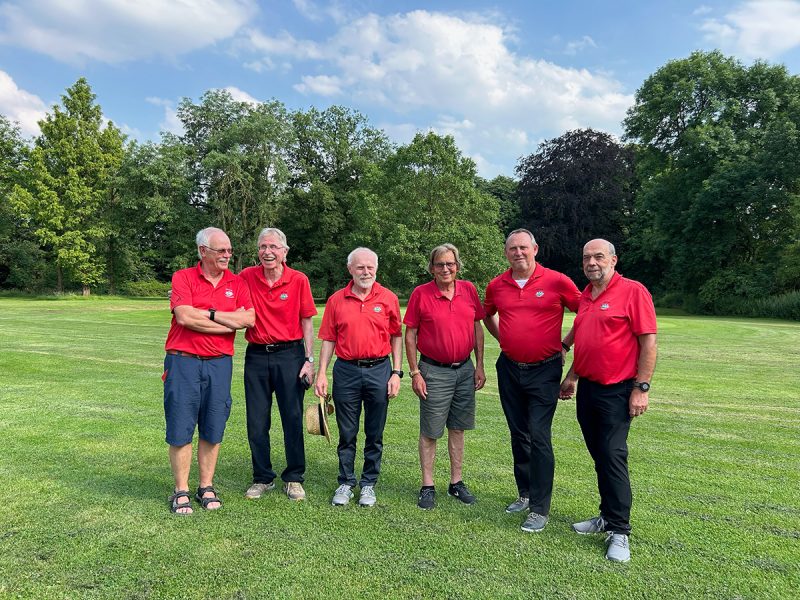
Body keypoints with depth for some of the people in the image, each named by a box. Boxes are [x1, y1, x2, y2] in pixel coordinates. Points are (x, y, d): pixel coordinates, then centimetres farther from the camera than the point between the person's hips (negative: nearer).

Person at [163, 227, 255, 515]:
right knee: (181, 429, 3)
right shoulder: (183, 277, 0)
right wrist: (230, 321, -8)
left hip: (219, 363, 3)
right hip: (183, 361, -2)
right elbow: (184, 317, -15)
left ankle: (207, 487, 23)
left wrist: (209, 313, -9)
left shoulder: (237, 283, 9)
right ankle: (181, 491, 17)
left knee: (213, 429, 9)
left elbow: (249, 319, -5)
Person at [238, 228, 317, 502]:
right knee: (256, 422, 10)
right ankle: (262, 478, 27)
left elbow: (306, 322, 0)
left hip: (290, 355, -2)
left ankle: (294, 478, 22)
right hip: (256, 356, 2)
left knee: (293, 419, 5)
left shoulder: (299, 280, -3)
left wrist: (309, 360, -4)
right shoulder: (246, 277, 0)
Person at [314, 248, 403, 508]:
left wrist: (396, 373, 0)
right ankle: (346, 483, 26)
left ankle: (369, 484, 25)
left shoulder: (388, 298, 1)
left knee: (374, 434, 10)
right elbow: (328, 339, 5)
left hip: (379, 371, 0)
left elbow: (396, 337, 5)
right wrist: (321, 373, -1)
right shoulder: (337, 300, 3)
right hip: (346, 371, 0)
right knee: (347, 433, 10)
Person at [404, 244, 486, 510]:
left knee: (457, 428, 14)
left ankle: (456, 482, 27)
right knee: (429, 432, 4)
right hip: (434, 371, -4)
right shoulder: (421, 294, -8)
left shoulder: (469, 289, 2)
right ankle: (427, 486, 18)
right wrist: (415, 373, -9)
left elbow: (477, 327, 9)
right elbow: (410, 335, -6)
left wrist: (479, 365, 6)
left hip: (465, 369, 4)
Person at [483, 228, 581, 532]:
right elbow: (488, 315, 23)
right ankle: (525, 494, 30)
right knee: (518, 435, 14)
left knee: (539, 437, -6)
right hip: (509, 369, 5)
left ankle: (540, 509, 6)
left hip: (544, 370, -4)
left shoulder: (557, 281, -9)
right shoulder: (496, 285, 3)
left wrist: (565, 344, -1)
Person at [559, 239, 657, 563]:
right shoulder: (585, 296, 13)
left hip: (616, 390, -7)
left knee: (613, 456, -5)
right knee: (599, 456, 14)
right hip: (586, 388, 7)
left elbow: (649, 342, -13)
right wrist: (572, 376, 19)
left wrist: (641, 388, -16)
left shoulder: (633, 291, -9)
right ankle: (607, 516, 27)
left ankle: (619, 532, 6)